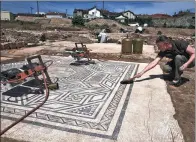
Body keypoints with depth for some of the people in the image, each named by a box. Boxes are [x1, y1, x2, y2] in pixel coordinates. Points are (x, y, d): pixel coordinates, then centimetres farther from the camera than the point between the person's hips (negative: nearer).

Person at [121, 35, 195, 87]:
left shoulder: (180, 44, -32)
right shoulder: (163, 51, -19)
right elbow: (154, 62, -27)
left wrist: (186, 64, -39)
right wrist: (142, 72, -35)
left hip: (189, 61, -4)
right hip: (178, 60, 4)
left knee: (178, 57, -34)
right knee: (165, 68, -22)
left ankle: (177, 79, -20)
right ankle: (178, 72, 8)